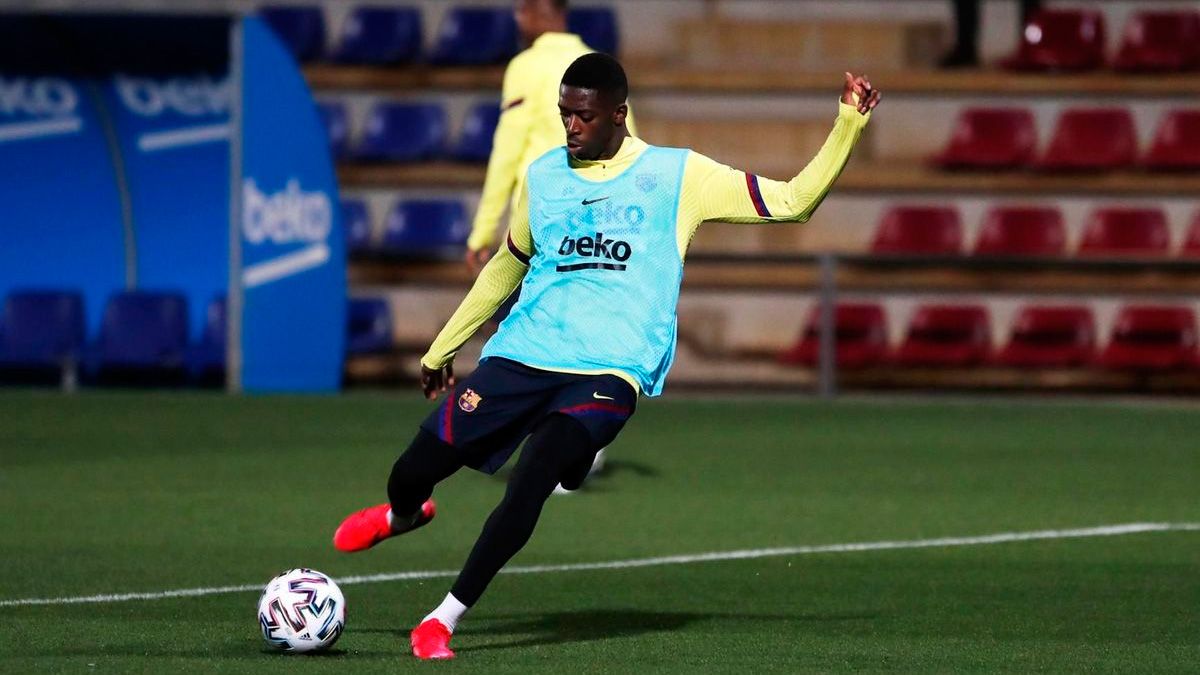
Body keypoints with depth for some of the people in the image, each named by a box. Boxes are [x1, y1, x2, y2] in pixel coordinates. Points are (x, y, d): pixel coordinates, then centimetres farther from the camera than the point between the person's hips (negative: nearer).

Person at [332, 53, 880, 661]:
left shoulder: (678, 175, 4)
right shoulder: (543, 176, 13)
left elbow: (792, 200, 4)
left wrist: (848, 125, -6)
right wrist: (441, 349, 31)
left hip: (608, 371, -3)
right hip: (521, 357, 3)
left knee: (531, 480, -27)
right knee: (416, 468, -4)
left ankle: (445, 619, -14)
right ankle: (402, 514, 36)